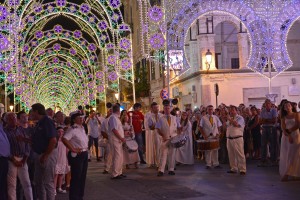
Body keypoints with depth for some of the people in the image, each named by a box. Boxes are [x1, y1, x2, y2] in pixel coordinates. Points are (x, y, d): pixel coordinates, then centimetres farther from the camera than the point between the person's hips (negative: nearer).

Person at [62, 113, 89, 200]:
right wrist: (73, 149, -23)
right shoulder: (72, 129, -15)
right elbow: (64, 139, -29)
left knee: (83, 177, 16)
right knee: (76, 178, -3)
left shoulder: (82, 128, 12)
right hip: (76, 155, -9)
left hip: (84, 154, 9)